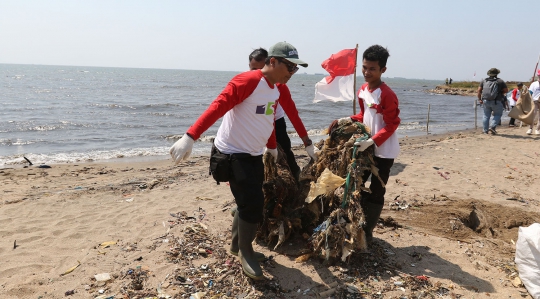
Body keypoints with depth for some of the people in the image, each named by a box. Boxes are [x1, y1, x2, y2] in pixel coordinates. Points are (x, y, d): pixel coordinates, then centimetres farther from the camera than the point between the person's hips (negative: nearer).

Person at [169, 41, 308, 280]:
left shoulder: (275, 90, 8)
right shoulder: (247, 81, -19)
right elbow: (217, 108, -28)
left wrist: (272, 147, 32)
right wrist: (190, 137, -36)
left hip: (254, 154, 9)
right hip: (233, 153, -9)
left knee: (252, 204, 14)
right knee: (251, 204, -10)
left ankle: (239, 243, 36)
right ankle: (245, 253, 11)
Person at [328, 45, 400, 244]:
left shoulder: (387, 95, -20)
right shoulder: (362, 91, 4)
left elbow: (391, 125, -20)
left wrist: (372, 142, -30)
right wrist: (348, 120, -1)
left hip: (384, 151, -8)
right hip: (367, 147, 8)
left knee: (376, 193, 3)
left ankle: (367, 231, 16)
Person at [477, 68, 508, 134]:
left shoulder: (484, 81, 10)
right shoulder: (500, 81, 2)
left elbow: (479, 90, 7)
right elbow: (506, 90, 4)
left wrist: (479, 99, 12)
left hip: (485, 101, 3)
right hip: (496, 101, -3)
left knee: (486, 115, 11)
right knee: (497, 115, 9)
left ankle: (485, 130, 8)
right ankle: (492, 127, -9)